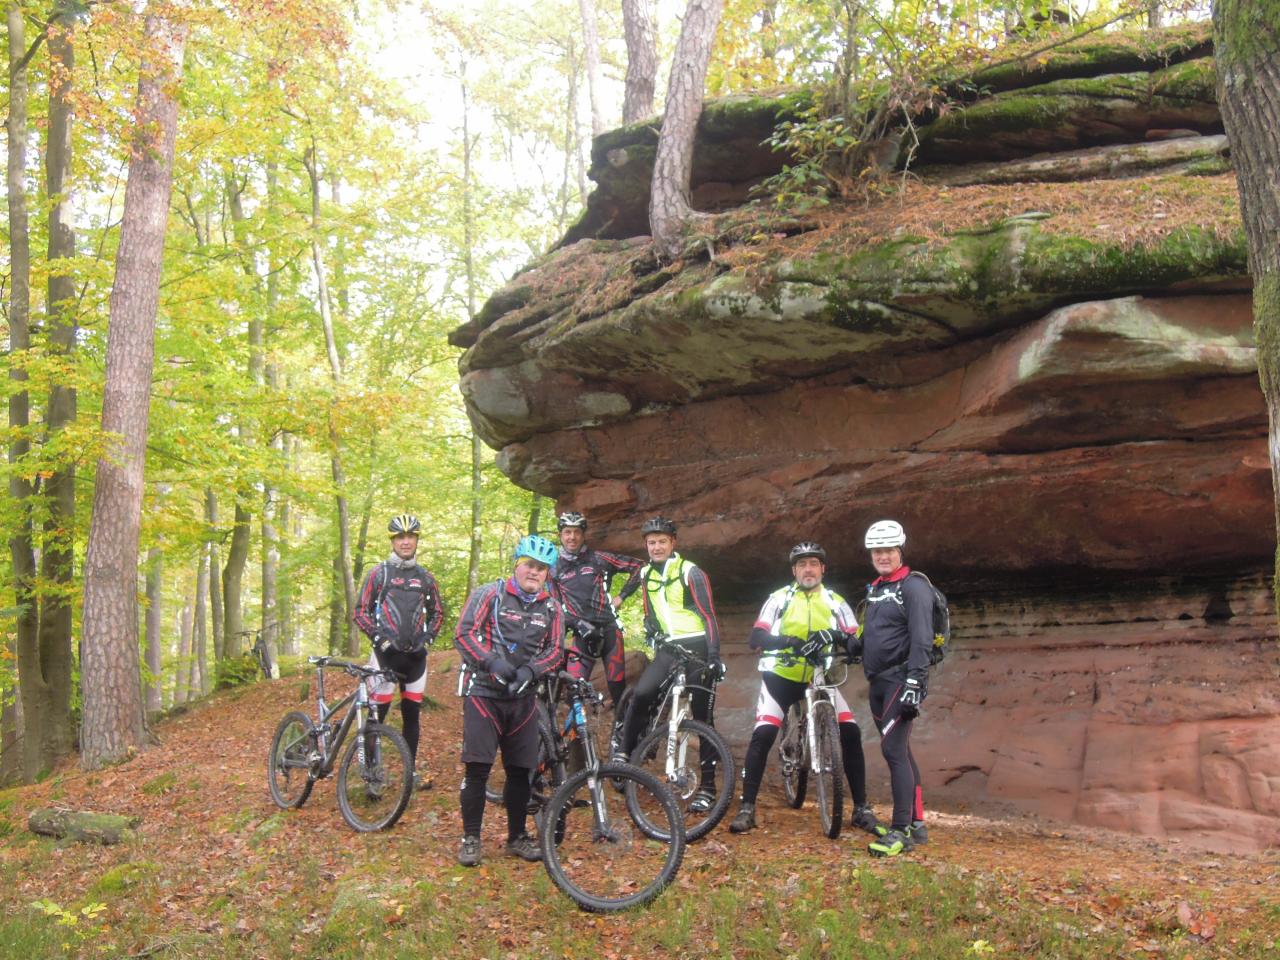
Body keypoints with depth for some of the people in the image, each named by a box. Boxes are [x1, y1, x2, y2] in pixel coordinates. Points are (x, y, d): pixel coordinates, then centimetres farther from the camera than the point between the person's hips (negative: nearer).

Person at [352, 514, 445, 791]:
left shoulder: (425, 577, 10)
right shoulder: (379, 573, 0)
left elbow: (437, 612, 17)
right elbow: (360, 612, -2)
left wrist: (427, 639, 2)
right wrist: (380, 639, -13)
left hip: (416, 655, 3)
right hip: (386, 653, -3)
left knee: (412, 714, 8)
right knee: (376, 715, -4)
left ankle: (411, 769, 17)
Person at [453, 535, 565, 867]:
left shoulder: (551, 608, 9)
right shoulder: (489, 594, -3)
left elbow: (555, 650, 5)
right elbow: (464, 634, -9)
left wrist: (529, 670, -14)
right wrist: (492, 661, -24)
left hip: (523, 696, 4)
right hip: (483, 692, -4)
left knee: (520, 770, 8)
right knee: (477, 768, -4)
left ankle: (517, 837, 22)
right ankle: (470, 838, 8)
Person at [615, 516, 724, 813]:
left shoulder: (690, 573, -7)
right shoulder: (646, 574, 11)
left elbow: (708, 615, -10)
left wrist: (714, 655, -19)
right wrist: (651, 641, 9)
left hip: (696, 648, -4)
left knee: (702, 717, -4)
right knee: (642, 694, -21)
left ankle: (707, 787, 1)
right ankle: (623, 755, -12)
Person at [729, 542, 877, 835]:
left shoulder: (835, 602, 2)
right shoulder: (780, 599, -4)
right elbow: (755, 638, -14)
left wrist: (836, 637, -30)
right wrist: (788, 641, -34)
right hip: (781, 677, -2)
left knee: (851, 733, -13)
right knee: (763, 735, -19)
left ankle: (861, 808, -1)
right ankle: (747, 808, -10)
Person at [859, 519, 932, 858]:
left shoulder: (913, 586, -9)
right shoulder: (875, 589, 18)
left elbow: (921, 638, -17)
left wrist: (914, 682, -24)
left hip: (901, 681, -9)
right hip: (879, 683, 9)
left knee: (893, 749, -15)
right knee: (899, 752, 12)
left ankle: (901, 830, -12)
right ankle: (916, 824, 19)